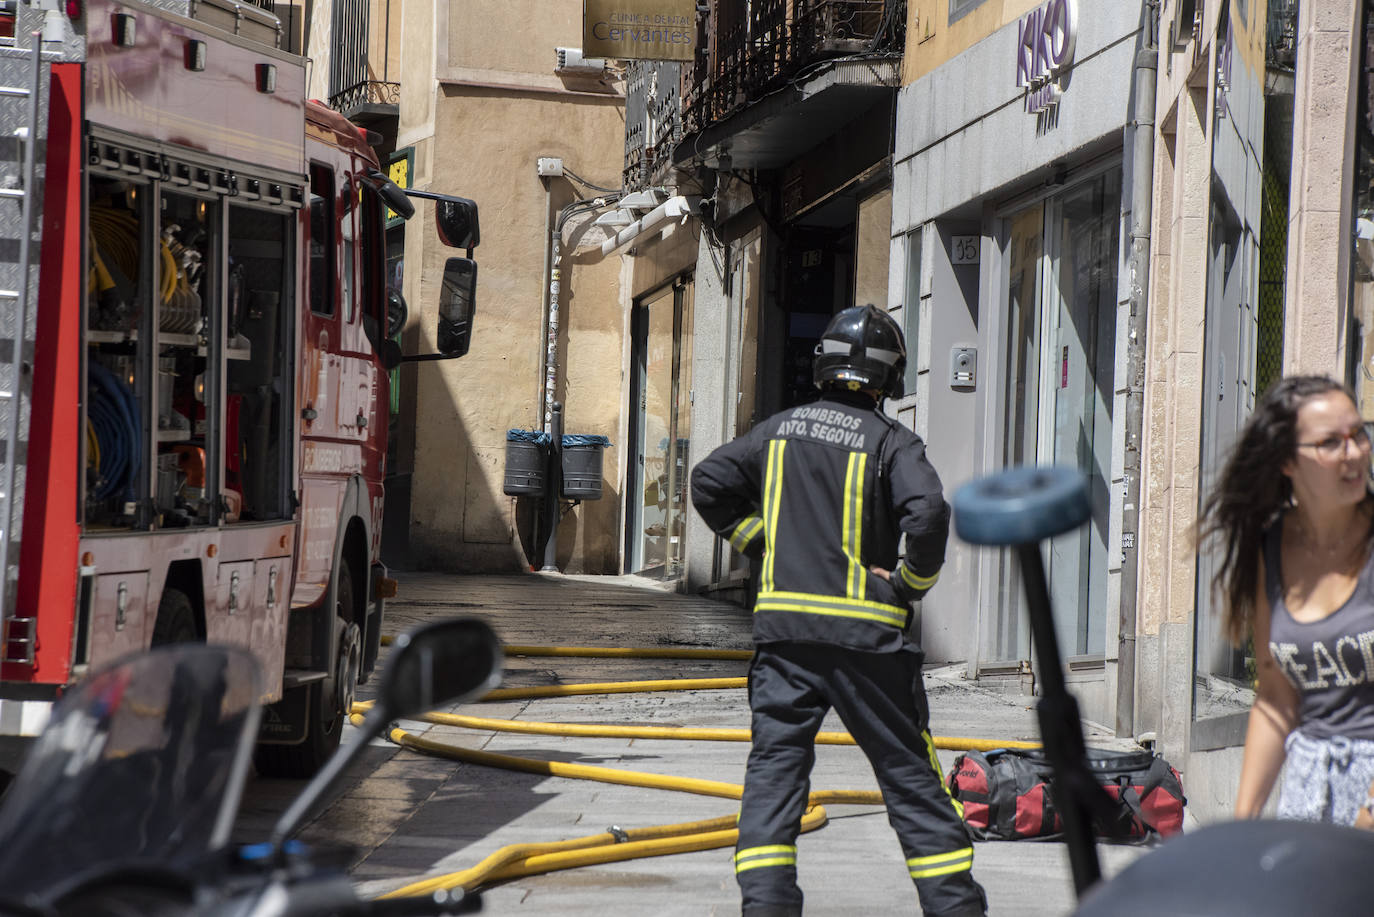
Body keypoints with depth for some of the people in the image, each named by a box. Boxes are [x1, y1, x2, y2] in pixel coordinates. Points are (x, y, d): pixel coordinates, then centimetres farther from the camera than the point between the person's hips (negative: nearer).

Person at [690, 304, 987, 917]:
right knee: (909, 771, 6)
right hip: (865, 631, -2)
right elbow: (928, 514, -19)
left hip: (784, 622, 2)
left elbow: (709, 483, 9)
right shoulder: (891, 441, -4)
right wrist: (911, 583, -5)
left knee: (774, 765, 5)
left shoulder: (780, 430, 8)